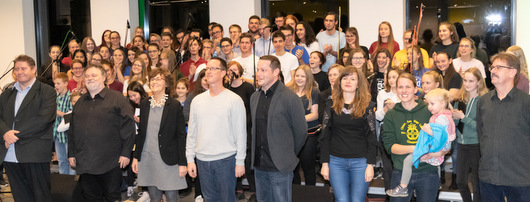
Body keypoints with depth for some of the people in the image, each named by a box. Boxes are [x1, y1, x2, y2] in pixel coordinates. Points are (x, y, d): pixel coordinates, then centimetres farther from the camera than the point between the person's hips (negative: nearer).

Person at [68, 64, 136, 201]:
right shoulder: (80, 102, 16)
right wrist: (71, 154, 14)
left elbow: (128, 126, -7)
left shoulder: (116, 98, -2)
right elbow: (72, 130, 20)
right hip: (85, 163, 5)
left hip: (109, 162, -5)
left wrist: (125, 153, -11)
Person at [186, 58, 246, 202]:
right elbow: (191, 132, 11)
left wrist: (240, 161, -7)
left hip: (226, 159, -4)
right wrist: (190, 159, 7)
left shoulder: (234, 100, -5)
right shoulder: (197, 100, 8)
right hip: (202, 160, 4)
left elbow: (240, 133, -5)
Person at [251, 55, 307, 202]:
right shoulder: (254, 97, 9)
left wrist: (289, 156, 1)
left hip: (280, 167, -6)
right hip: (259, 166, 6)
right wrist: (257, 155, 11)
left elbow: (301, 132, -7)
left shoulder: (290, 98, -11)